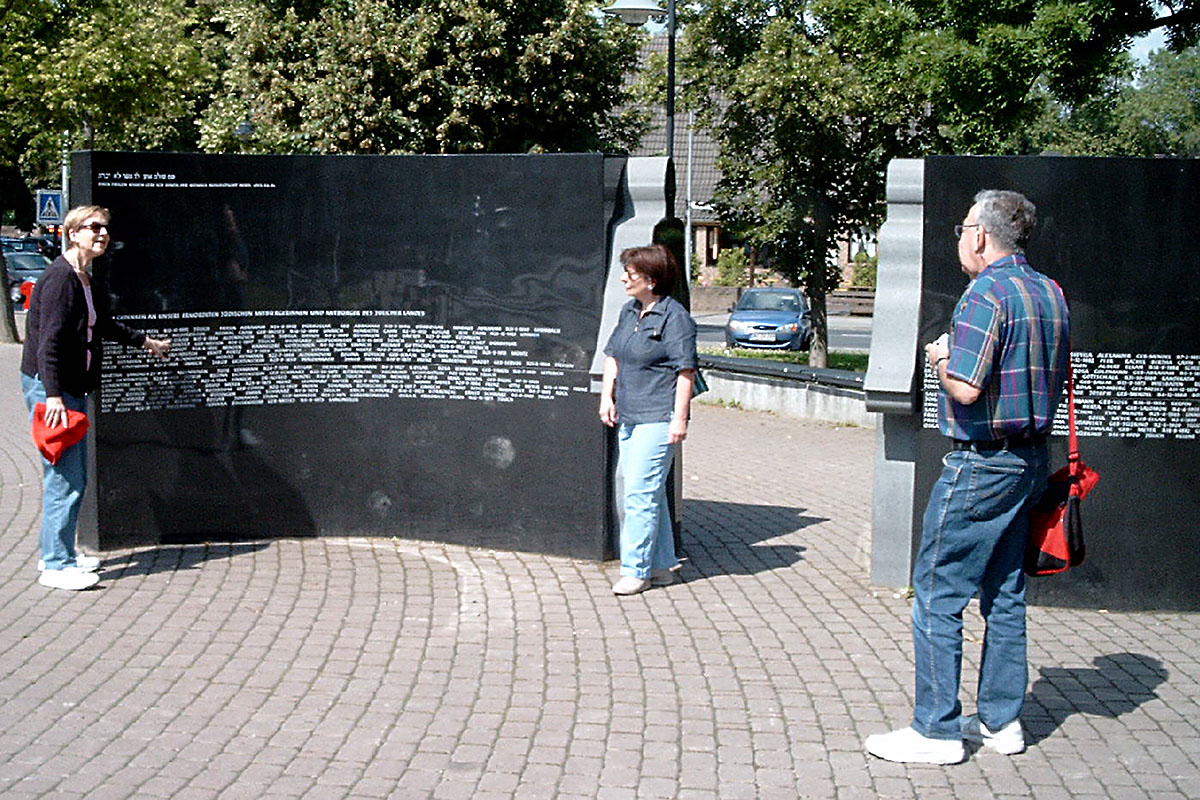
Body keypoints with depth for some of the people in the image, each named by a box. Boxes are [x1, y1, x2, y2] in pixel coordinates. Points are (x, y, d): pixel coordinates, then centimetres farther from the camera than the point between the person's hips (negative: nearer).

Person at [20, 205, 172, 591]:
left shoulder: (91, 284, 14)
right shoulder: (59, 278, -15)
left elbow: (104, 326, 33)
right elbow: (49, 341, -21)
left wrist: (145, 341, 46)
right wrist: (53, 395, -27)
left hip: (73, 388, 10)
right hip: (49, 386, -10)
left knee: (75, 476, 14)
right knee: (64, 477, -11)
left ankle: (60, 552, 25)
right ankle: (56, 566, -6)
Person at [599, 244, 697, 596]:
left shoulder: (675, 317, -11)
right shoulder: (629, 310, 14)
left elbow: (686, 371, -14)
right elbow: (612, 355, 22)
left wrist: (679, 419, -17)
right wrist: (607, 396, 11)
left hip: (658, 418, -9)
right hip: (629, 417, 9)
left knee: (641, 493, -9)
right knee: (649, 492, 14)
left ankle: (635, 570, -3)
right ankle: (662, 566, 23)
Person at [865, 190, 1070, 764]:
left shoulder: (986, 294, -17)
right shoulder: (1051, 293, 10)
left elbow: (965, 389, -24)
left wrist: (942, 357, -4)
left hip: (981, 463, -9)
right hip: (1030, 460, 9)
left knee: (938, 595, -2)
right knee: (1005, 595, 15)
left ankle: (938, 730, 1)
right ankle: (1002, 719, 22)